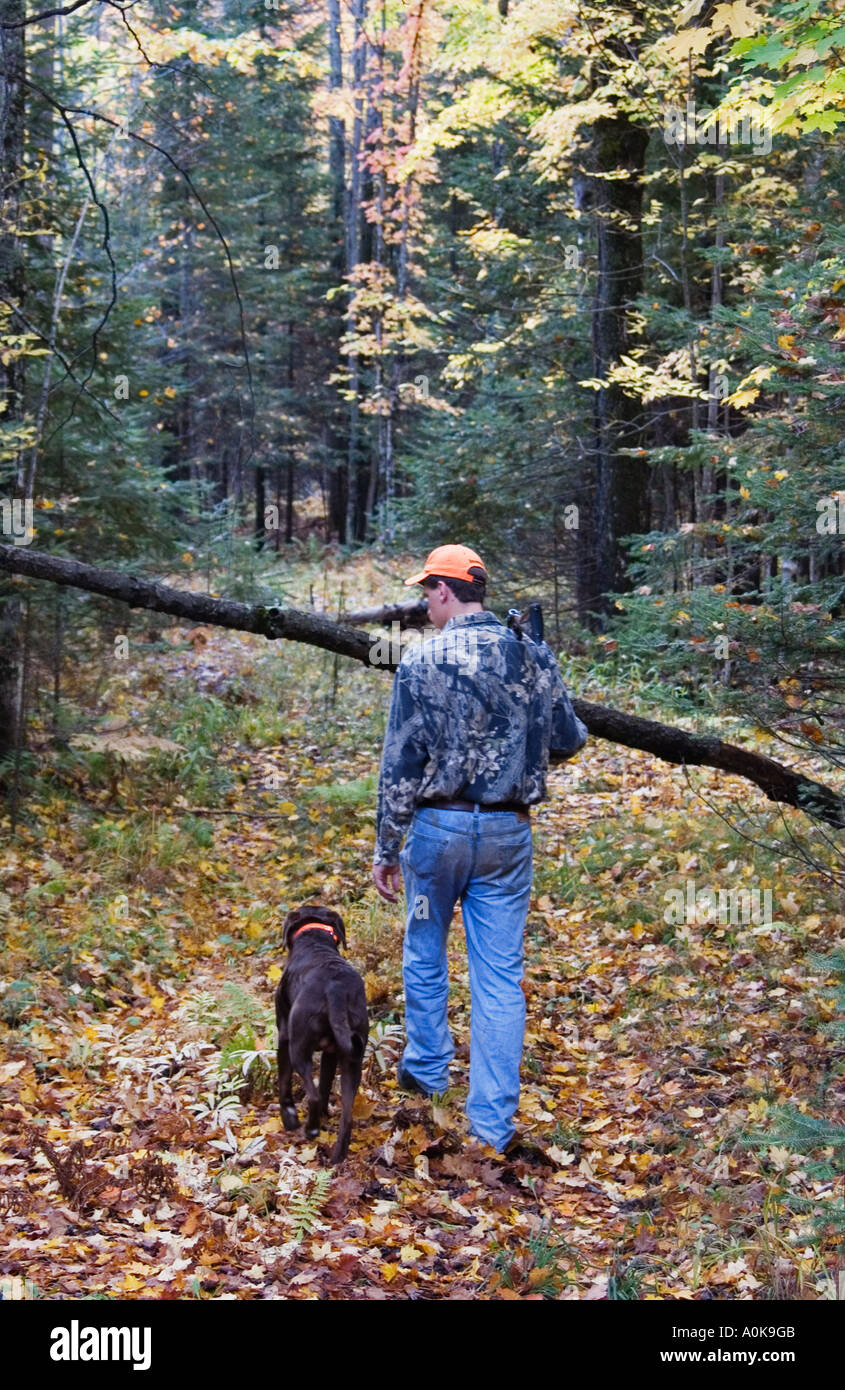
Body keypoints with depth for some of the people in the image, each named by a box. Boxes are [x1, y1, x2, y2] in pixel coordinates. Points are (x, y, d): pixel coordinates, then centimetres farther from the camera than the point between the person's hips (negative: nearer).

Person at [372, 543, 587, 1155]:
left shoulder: (423, 659, -10)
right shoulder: (534, 656, 0)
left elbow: (401, 763, -10)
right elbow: (569, 741, 8)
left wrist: (387, 848, -3)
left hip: (438, 827, -2)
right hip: (510, 831, 2)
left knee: (425, 954, 20)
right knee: (501, 975, 5)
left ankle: (427, 1070, 37)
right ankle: (494, 1121, 7)